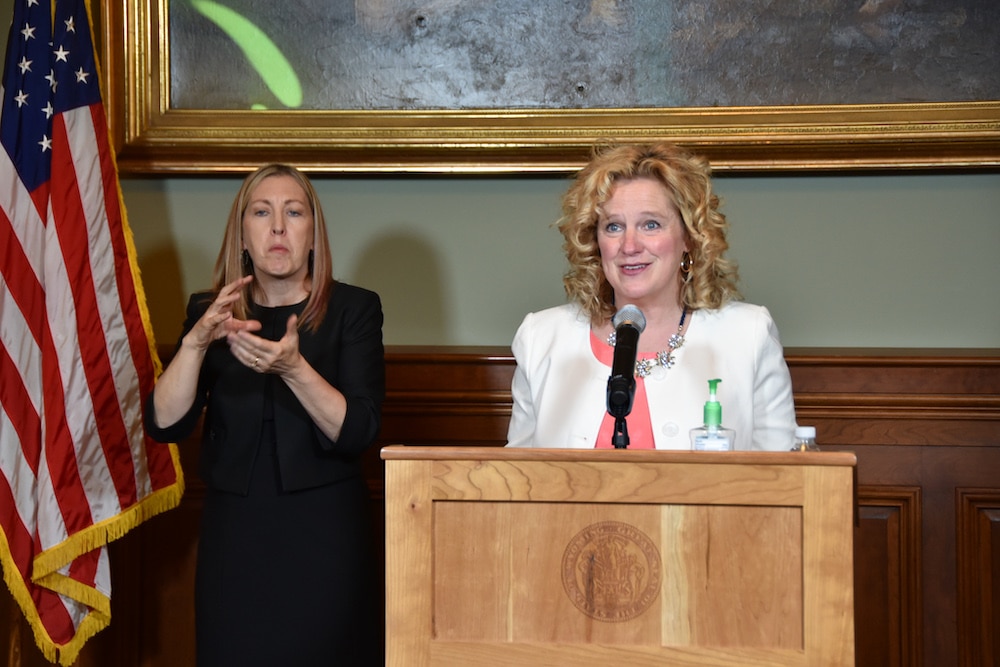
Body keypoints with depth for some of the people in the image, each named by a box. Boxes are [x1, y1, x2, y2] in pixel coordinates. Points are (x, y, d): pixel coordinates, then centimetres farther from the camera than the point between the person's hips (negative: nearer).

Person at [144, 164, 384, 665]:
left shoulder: (352, 309, -1)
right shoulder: (210, 313, 6)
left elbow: (358, 433, -12)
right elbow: (164, 424, -5)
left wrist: (293, 368, -26)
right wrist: (196, 342, -20)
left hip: (323, 535, -2)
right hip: (233, 533, 2)